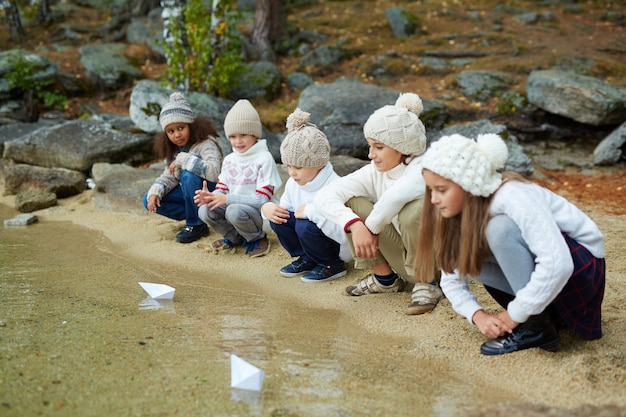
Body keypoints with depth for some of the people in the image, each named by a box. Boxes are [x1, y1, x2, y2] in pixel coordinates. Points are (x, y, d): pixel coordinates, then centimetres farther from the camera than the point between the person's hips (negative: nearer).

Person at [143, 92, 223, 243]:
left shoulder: (206, 144, -23)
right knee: (149, 201, -5)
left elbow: (213, 171, -40)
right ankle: (195, 214, -1)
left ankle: (196, 224, -18)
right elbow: (169, 176, 5)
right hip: (188, 193, 8)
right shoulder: (173, 150, 1)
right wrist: (155, 192, -15)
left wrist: (183, 159, -35)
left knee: (189, 175, -36)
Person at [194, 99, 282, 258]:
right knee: (204, 211, -20)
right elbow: (222, 189, 9)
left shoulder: (264, 159, -12)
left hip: (259, 212, -6)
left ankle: (258, 238, -4)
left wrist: (227, 199, -24)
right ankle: (235, 237, 7)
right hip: (231, 207, 6)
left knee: (235, 211, -36)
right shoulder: (229, 160, 9)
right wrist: (210, 196, -17)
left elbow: (262, 199, -18)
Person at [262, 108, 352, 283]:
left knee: (305, 226, -32)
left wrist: (313, 212, -39)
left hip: (341, 247, -7)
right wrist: (267, 208, -15)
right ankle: (306, 259, 7)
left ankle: (332, 266, -6)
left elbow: (345, 234, -37)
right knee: (277, 217, -9)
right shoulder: (293, 183, -5)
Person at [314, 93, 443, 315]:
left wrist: (372, 228, -33)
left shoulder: (423, 169, -24)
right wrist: (355, 225, -32)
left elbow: (396, 196, -48)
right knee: (351, 202, -10)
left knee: (414, 209, -35)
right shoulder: (374, 172, -6)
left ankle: (428, 282, -10)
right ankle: (386, 279, 5)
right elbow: (325, 196, -17)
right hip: (403, 258, 6)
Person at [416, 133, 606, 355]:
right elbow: (451, 279, -3)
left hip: (581, 265, -8)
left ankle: (537, 327, -18)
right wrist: (478, 315, -21)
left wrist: (513, 316, -28)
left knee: (500, 228, -29)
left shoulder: (514, 198, -29)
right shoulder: (463, 209, -7)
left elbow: (557, 264, -38)